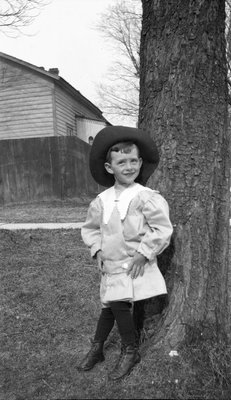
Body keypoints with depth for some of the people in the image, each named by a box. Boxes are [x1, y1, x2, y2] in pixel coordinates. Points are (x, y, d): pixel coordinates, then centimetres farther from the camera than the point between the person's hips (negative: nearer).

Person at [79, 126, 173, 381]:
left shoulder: (146, 197, -14)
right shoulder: (102, 200, 1)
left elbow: (163, 229, -14)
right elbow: (90, 228, 15)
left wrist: (143, 254, -15)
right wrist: (97, 250, 3)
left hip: (134, 264, -4)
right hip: (110, 265, 5)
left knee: (119, 305, -10)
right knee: (108, 306, 14)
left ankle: (130, 351, 16)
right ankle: (96, 349, 36)